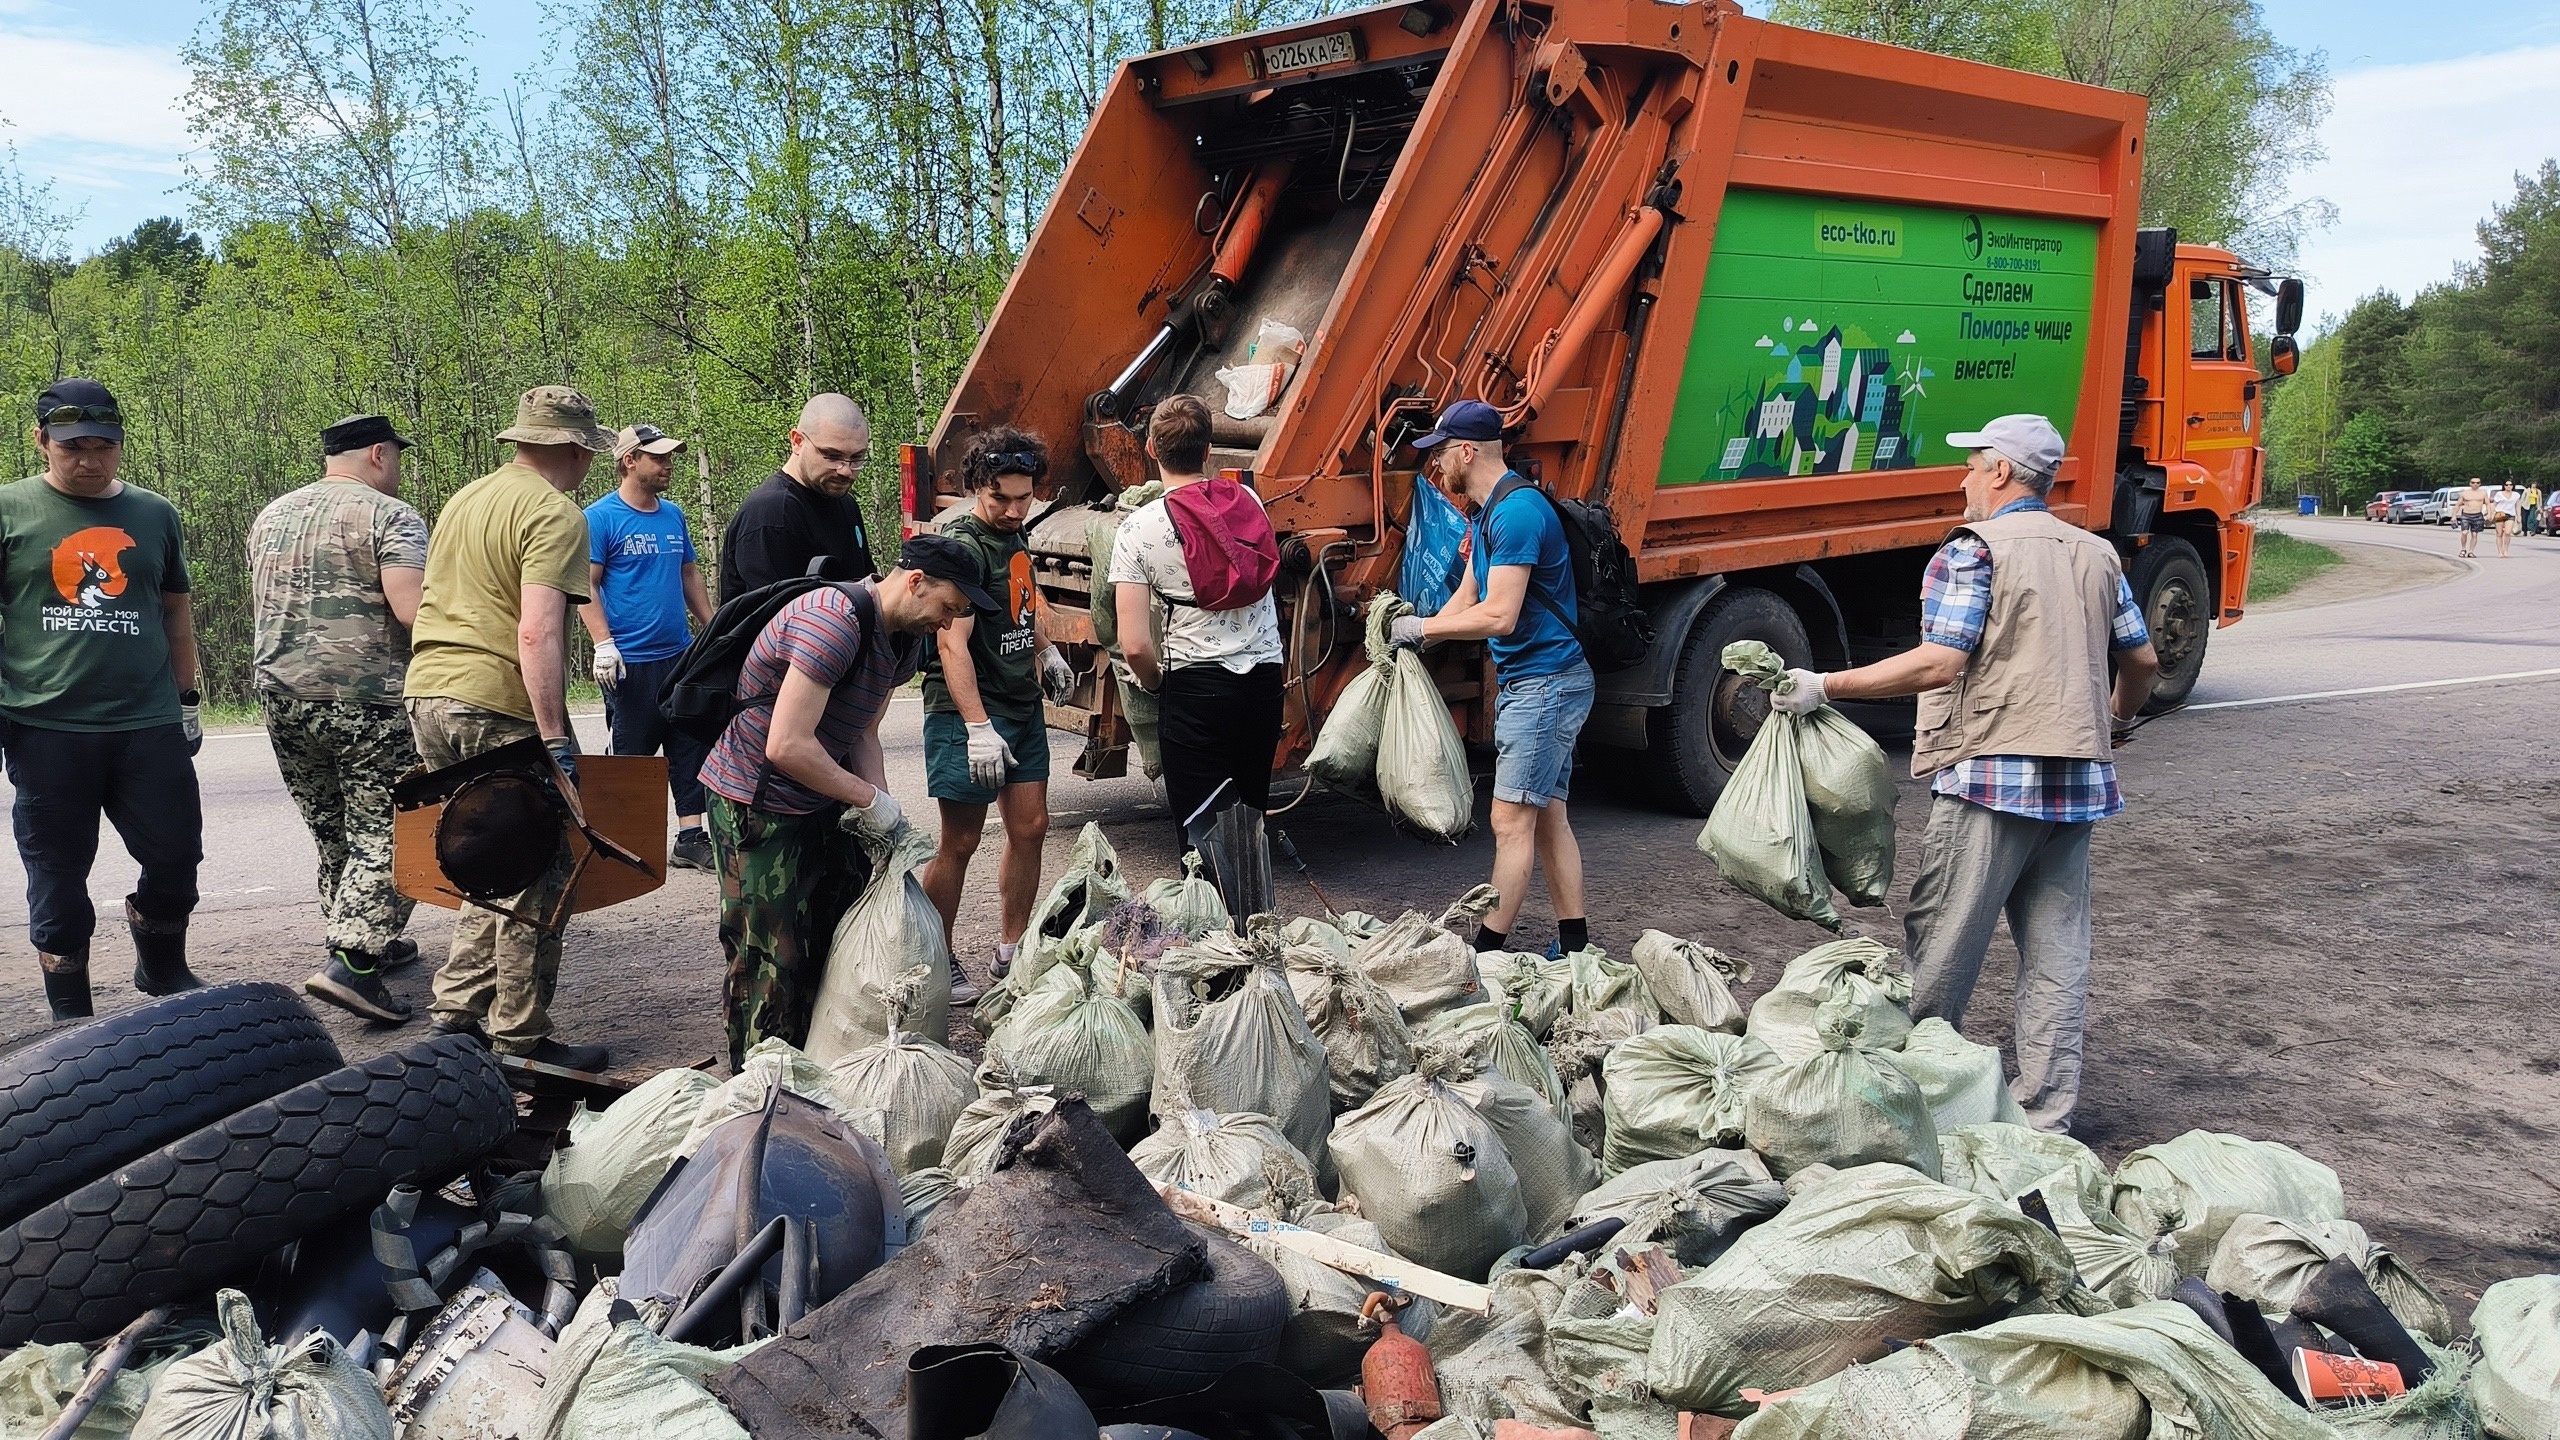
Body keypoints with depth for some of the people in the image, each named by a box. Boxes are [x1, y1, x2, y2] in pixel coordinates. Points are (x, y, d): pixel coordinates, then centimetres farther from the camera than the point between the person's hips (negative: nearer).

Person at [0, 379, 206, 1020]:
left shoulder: (154, 514, 10)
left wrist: (187, 699, 17)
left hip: (149, 726, 2)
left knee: (175, 858, 5)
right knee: (58, 876, 6)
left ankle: (162, 971, 31)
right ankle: (70, 1015, 19)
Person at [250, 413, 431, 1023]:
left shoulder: (270, 516, 16)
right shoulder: (389, 516, -8)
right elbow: (413, 610, -20)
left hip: (282, 693, 7)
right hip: (368, 699, -7)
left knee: (332, 833, 17)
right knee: (384, 835, -4)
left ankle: (364, 940, 27)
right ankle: (350, 962, -14)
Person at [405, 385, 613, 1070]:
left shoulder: (462, 500, 18)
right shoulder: (555, 513, -10)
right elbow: (537, 632, -20)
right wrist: (556, 738, -22)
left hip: (428, 696, 9)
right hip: (500, 706, -9)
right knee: (536, 877, 1)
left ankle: (460, 1012, 21)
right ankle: (519, 1038, 5)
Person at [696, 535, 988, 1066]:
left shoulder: (904, 639, 4)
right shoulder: (835, 623, -28)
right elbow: (786, 747, -31)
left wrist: (884, 807, -5)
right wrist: (870, 798, -21)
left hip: (820, 799, 10)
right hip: (757, 803, -9)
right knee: (771, 957, -5)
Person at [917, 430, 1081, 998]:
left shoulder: (1013, 534, 10)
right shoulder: (964, 546, -18)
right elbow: (952, 642, -27)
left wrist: (1044, 651, 29)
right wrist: (977, 727, -32)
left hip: (1022, 706, 9)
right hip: (968, 713, -9)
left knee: (1030, 827, 11)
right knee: (960, 842, -2)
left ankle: (1012, 951, 23)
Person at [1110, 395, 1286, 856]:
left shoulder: (1138, 528, -9)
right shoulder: (1247, 501, 2)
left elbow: (1134, 646, -15)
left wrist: (1155, 682, 8)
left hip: (1195, 686, -4)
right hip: (1264, 679, 4)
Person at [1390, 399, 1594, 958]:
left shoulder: (1517, 512, -20)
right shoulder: (1488, 512, 14)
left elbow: (1498, 615, -25)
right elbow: (1465, 600, 15)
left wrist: (1420, 627, -14)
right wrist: (1408, 638, 2)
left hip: (1544, 682, -11)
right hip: (1523, 681, 11)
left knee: (1511, 819, -8)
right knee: (1548, 817, 12)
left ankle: (1489, 945, -4)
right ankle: (1574, 943, 17)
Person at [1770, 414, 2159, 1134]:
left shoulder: (1974, 550, -7)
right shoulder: (2097, 555, 14)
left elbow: (1938, 664, -17)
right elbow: (2142, 660, 18)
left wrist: (1826, 686, -15)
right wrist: (2114, 717, 39)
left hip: (1991, 771, -7)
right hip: (2081, 778, 7)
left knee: (1941, 944, 3)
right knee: (2058, 951, 9)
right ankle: (2047, 1115, 13)